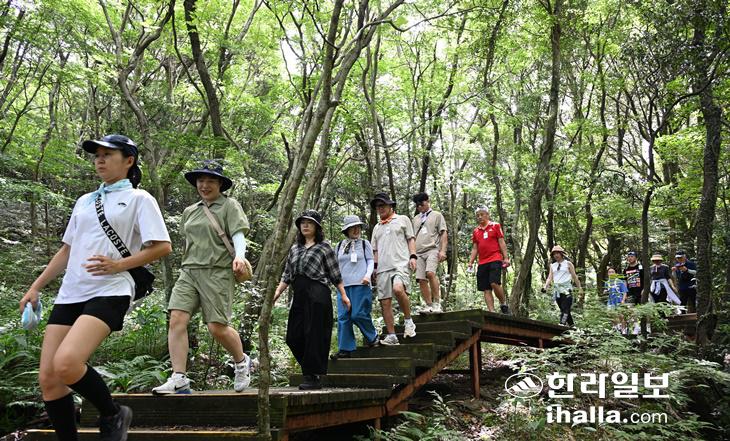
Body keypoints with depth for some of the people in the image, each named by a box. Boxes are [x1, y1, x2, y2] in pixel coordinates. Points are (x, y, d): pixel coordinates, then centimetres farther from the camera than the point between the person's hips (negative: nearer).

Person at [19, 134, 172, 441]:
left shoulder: (138, 199, 2)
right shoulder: (84, 201, 21)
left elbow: (162, 246, -6)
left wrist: (118, 265, -16)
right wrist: (36, 287, 20)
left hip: (109, 293, -7)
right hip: (69, 295, 7)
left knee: (66, 364, -26)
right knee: (48, 379, -1)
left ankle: (113, 416, 0)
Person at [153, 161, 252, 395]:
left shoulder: (230, 206, 5)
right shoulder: (190, 211, 22)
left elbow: (238, 234, -7)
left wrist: (239, 255, -24)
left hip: (217, 272, -5)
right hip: (189, 271, 6)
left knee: (217, 327, -7)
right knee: (177, 319, -12)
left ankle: (241, 361, 20)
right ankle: (179, 379, -10)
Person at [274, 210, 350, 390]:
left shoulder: (324, 247, 5)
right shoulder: (295, 249, 20)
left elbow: (335, 274, 4)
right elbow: (287, 275, 19)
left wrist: (344, 295, 2)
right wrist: (278, 292, 7)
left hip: (317, 295, -6)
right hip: (299, 296, 6)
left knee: (314, 335, -5)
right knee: (293, 337, 4)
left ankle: (315, 377, 4)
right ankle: (311, 370, 21)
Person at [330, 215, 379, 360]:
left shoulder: (365, 243, 5)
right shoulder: (339, 246, 12)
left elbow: (370, 261, 4)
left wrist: (368, 275, -11)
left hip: (360, 284, -3)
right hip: (343, 285, 4)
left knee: (358, 314, -8)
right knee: (343, 317, -1)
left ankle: (372, 337, 18)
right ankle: (345, 349, 4)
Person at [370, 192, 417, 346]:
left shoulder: (403, 219, 13)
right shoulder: (377, 228, 25)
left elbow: (411, 239, 7)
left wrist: (413, 256, -6)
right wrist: (375, 267, 15)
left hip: (401, 264, -5)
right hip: (383, 268, 5)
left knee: (398, 289, -32)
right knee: (385, 301, -1)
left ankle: (408, 320, -11)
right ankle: (391, 336, 4)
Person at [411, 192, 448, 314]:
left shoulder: (437, 215, 11)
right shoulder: (415, 219, 24)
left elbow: (444, 233, 4)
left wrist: (443, 250, -8)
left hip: (432, 249, -5)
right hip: (418, 252, 5)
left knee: (430, 273, -27)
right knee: (421, 280, -4)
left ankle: (437, 302, -19)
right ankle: (429, 305, 4)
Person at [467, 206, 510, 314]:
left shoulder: (495, 226, 5)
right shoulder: (475, 231, 16)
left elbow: (502, 243, 2)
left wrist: (506, 258, -6)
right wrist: (471, 262, 9)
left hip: (495, 259, -5)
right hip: (482, 262, 5)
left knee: (494, 283, -20)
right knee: (486, 289, 0)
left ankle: (503, 304, 1)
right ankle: (492, 312, 1)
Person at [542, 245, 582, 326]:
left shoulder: (568, 264, 6)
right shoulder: (552, 266, 16)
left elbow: (574, 277, 8)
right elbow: (550, 278, 9)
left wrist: (580, 288, 9)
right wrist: (545, 287, -7)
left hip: (566, 289, -5)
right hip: (557, 290, 5)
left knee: (565, 308, -16)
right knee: (562, 309, 8)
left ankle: (562, 324, -26)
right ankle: (570, 324, 19)